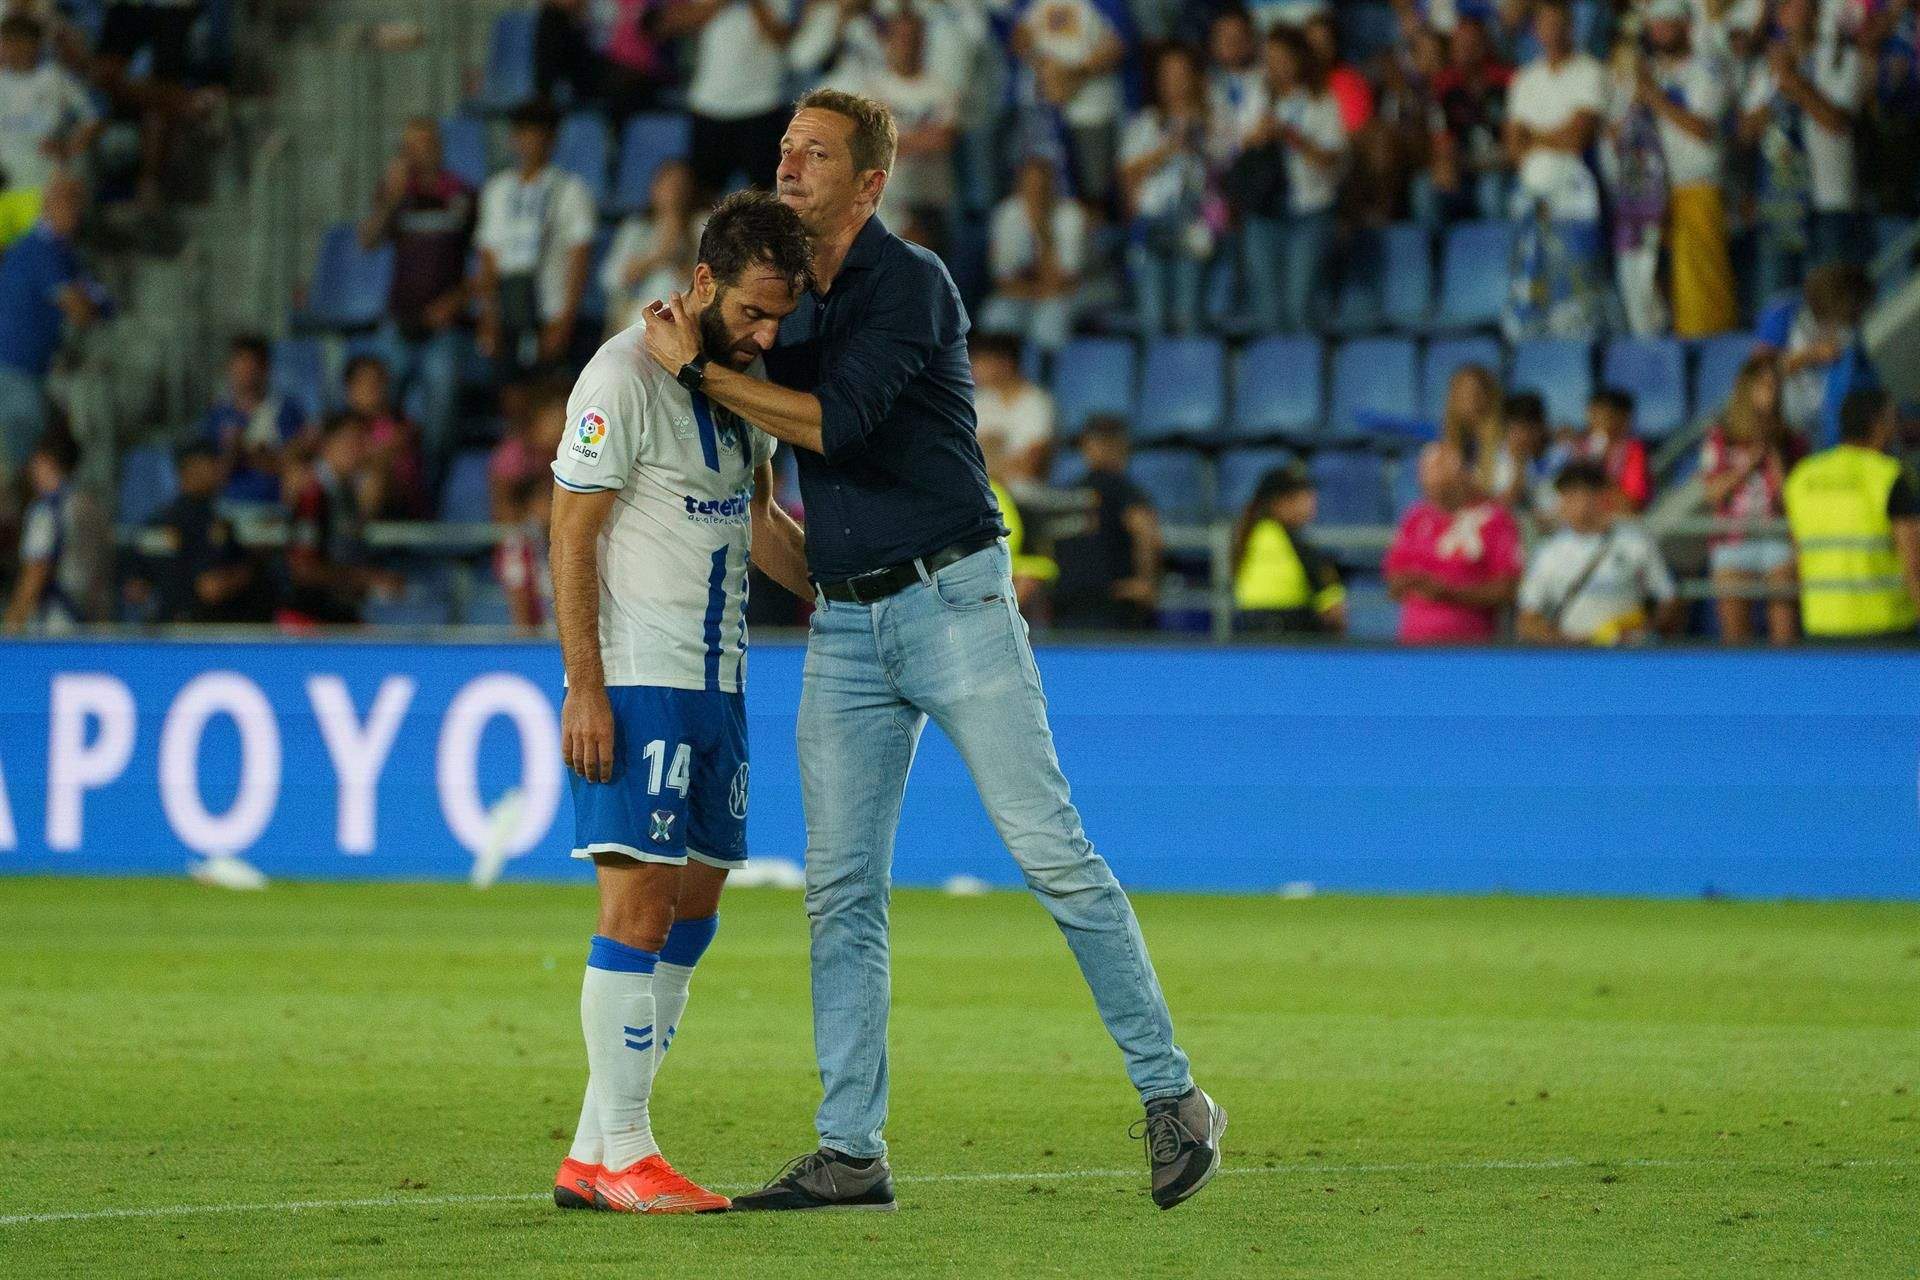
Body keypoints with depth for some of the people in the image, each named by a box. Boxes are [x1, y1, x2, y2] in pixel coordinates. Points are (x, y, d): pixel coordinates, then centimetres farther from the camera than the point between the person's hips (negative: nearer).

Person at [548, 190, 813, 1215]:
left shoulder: (745, 375, 14)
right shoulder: (625, 377, -12)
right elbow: (572, 536, -14)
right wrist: (584, 689, -19)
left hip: (717, 681, 9)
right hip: (635, 680, -9)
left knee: (693, 908, 7)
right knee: (640, 901, -11)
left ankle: (595, 1152, 11)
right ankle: (619, 1153, -8)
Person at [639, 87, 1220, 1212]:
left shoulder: (911, 284, -9)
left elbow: (837, 422, -19)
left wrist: (698, 369, -14)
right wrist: (699, 332, 8)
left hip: (953, 601, -7)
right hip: (845, 627, 7)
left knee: (1052, 853, -9)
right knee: (842, 893, 3)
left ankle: (1172, 1095, -2)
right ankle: (850, 1153, 5)